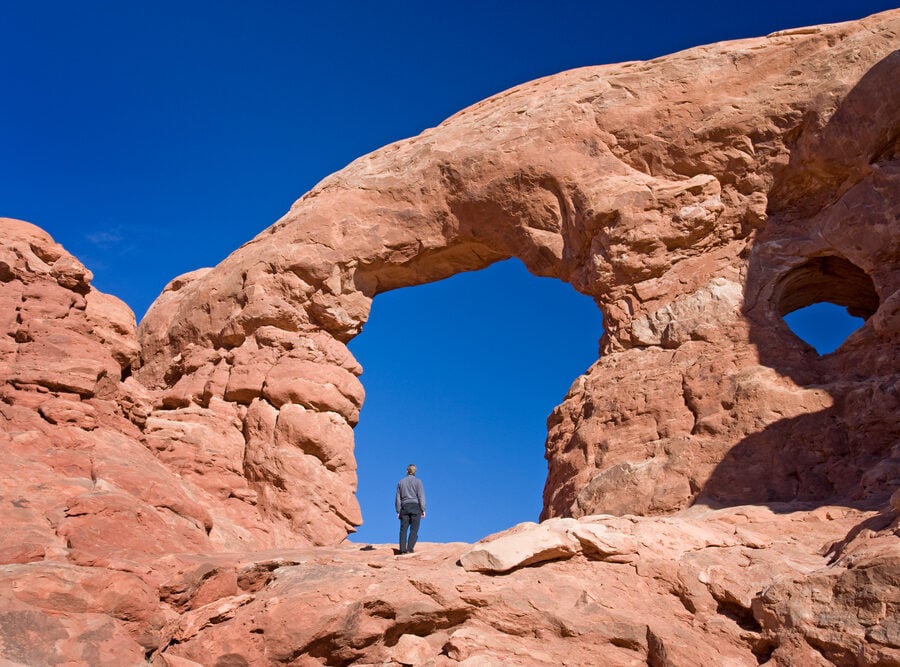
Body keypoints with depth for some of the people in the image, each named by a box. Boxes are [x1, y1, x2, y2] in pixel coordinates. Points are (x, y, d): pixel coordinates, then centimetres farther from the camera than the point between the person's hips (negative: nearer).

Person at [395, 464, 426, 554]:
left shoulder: (401, 482, 11)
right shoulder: (418, 481, 1)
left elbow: (398, 498, 11)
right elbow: (421, 496, -5)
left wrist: (398, 511, 14)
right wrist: (423, 510, -2)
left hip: (404, 507, 3)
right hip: (415, 506, -3)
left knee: (403, 529, 2)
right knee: (414, 529, -2)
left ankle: (403, 549, -5)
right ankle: (410, 548, -12)